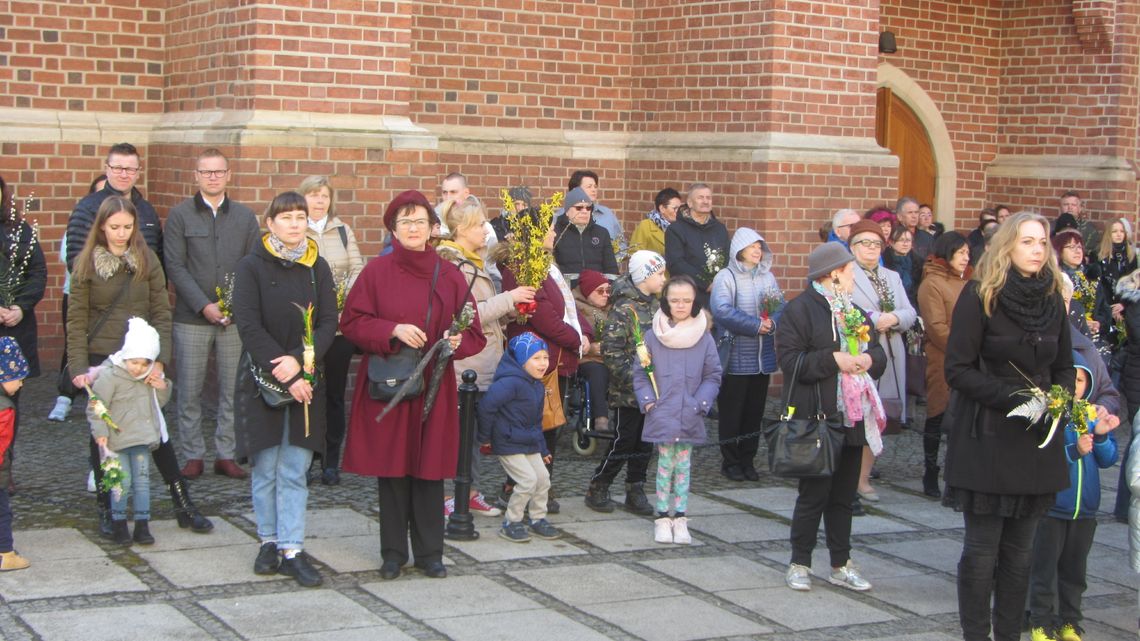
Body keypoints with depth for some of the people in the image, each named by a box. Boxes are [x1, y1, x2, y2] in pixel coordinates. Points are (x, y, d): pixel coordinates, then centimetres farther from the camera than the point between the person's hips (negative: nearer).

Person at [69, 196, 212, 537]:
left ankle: (183, 505, 11)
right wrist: (78, 367, -11)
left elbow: (161, 313, 1)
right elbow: (77, 320, -2)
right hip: (101, 360, -1)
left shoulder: (147, 260, 2)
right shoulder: (86, 263, -2)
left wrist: (159, 359, -10)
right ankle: (106, 509, 17)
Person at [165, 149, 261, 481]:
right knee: (189, 391, 2)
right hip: (191, 317, -2)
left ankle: (226, 454, 12)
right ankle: (193, 456, 11)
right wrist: (204, 306, -12)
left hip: (235, 317, 2)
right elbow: (174, 266, -4)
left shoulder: (245, 216, 10)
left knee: (233, 389, 3)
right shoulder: (180, 214, 3)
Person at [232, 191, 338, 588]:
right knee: (265, 469, 6)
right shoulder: (252, 268, -3)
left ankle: (292, 550, 2)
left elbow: (328, 323, 0)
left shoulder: (317, 268, 6)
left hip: (305, 381, 2)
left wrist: (299, 360, -17)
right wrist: (283, 374, -17)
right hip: (261, 380, -2)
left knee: (294, 472, 0)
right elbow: (249, 327, -11)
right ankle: (269, 541, 19)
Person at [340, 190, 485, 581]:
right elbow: (351, 322, -1)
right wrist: (392, 330, -15)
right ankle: (393, 553, 13)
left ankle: (429, 553, 13)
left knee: (429, 468, 3)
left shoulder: (449, 276, 5)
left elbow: (474, 333, 7)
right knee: (391, 468, 2)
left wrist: (458, 341, -15)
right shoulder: (376, 272, 1)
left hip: (433, 386, 1)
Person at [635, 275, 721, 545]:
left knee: (684, 465, 8)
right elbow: (640, 372, 5)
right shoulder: (653, 336, -2)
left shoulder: (704, 337, 0)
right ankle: (662, 518, 13)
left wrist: (701, 403, -7)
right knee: (665, 464, 4)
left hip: (690, 416, 1)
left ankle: (680, 518, 15)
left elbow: (712, 376, 4)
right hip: (661, 414, -1)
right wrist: (647, 399, -5)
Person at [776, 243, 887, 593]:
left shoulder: (855, 310, 16)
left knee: (844, 494, 12)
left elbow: (879, 353, 19)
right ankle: (799, 563, 11)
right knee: (814, 493, -1)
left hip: (853, 417, 7)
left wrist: (869, 359, -4)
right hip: (818, 419, -7)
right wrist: (833, 359, -22)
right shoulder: (799, 310, -8)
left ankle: (841, 564, 20)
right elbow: (789, 360, -15)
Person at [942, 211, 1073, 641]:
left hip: (1036, 440, 5)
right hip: (986, 439, -5)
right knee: (982, 548, -1)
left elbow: (1064, 367, 17)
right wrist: (1013, 397, -20)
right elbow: (958, 370, -11)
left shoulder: (1052, 299, 8)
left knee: (1019, 550, 9)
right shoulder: (980, 296, -8)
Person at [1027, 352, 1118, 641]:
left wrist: (1101, 435, -15)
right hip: (1051, 506, -5)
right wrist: (1073, 451, -30)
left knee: (1074, 570, 15)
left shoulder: (1095, 415, 3)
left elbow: (1108, 460, 2)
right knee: (1045, 568, 4)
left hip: (1085, 508, 5)